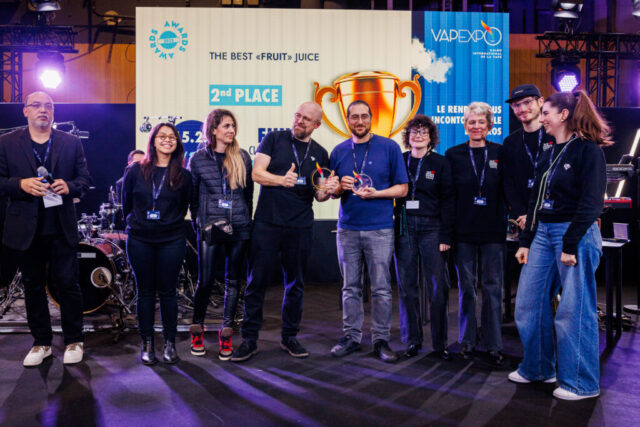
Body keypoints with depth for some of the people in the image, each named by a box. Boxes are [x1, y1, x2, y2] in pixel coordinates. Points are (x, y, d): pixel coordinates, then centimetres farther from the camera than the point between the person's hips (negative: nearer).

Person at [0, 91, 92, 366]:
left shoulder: (71, 143, 7)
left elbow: (85, 180, 8)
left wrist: (69, 186, -13)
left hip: (61, 228, 0)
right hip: (26, 228, 1)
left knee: (68, 283, 2)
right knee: (33, 285, 10)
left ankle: (74, 341, 16)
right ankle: (41, 343, 24)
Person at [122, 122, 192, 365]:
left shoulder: (182, 176, 1)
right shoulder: (135, 171, 3)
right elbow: (126, 202, 12)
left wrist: (171, 224, 8)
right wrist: (134, 223, 12)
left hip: (172, 241, -1)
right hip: (140, 240, 1)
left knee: (167, 292, 3)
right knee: (145, 291, 7)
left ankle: (170, 343, 15)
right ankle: (146, 344, 17)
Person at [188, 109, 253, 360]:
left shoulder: (242, 157, 6)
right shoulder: (198, 159, 3)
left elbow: (249, 193, 12)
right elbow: (192, 196, 9)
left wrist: (246, 219, 11)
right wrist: (198, 223, 7)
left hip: (239, 228, 2)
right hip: (210, 228, -2)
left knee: (233, 281, 7)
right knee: (205, 281, 0)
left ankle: (226, 333, 18)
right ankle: (197, 328, 22)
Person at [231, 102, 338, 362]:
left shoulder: (320, 154, 12)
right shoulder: (274, 139, 5)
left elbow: (319, 195, 13)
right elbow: (257, 173, -4)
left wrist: (328, 190, -10)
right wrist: (282, 179, -22)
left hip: (300, 226, 3)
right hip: (267, 222, -2)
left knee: (295, 283, 9)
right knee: (257, 281, -1)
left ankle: (289, 337, 23)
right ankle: (250, 339, 10)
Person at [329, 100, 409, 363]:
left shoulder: (389, 147, 2)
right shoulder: (339, 151, 11)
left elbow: (402, 188, 1)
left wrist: (375, 193, -14)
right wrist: (340, 187, -7)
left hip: (380, 228, -2)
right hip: (347, 228, 3)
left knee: (381, 288, 1)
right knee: (350, 287, 8)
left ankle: (381, 340, 12)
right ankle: (351, 337, 18)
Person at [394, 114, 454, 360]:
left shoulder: (440, 164, 6)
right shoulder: (399, 162, 10)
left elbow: (447, 201, 3)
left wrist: (446, 236, -5)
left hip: (431, 229, -1)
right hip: (404, 228, 2)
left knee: (438, 287, -3)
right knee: (407, 286, 4)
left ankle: (440, 343, 9)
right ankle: (412, 341, 15)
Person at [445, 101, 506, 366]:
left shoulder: (500, 153, 5)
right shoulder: (454, 155, 4)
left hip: (493, 230, 0)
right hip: (464, 230, 0)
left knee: (492, 287, 4)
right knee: (466, 286, 7)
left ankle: (494, 345, 14)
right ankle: (467, 341, 19)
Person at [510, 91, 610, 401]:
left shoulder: (588, 151, -8)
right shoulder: (549, 154, 15)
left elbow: (591, 203, -14)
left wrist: (570, 244, -18)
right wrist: (525, 242, 13)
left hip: (576, 235, -8)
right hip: (543, 234, 8)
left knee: (574, 311, 0)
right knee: (528, 305, 10)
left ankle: (581, 383, 15)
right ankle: (538, 369, 27)